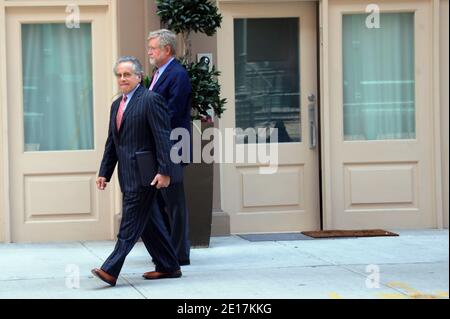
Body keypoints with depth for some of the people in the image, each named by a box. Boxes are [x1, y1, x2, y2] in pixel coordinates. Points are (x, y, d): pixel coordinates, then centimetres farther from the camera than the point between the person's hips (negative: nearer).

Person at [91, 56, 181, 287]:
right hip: (128, 175, 9)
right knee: (147, 221, 11)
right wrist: (104, 173, 16)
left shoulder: (151, 100, -8)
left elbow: (163, 138, -14)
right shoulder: (116, 105, 19)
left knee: (131, 223, -9)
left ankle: (110, 270, -14)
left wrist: (164, 171, -20)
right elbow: (111, 143, 22)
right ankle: (168, 267, 19)